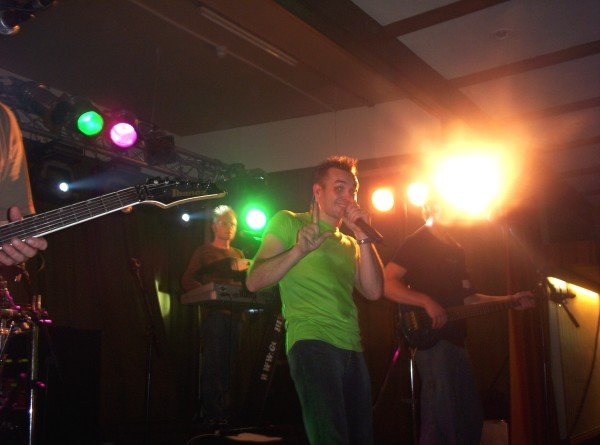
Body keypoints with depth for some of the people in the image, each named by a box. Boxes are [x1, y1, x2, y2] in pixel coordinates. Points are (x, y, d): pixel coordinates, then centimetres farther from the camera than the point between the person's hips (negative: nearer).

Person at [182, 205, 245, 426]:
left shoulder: (238, 255, 25)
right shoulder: (203, 252, 10)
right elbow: (187, 280, 1)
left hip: (235, 314, 5)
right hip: (214, 313, -5)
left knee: (230, 362, 3)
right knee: (213, 362, -9)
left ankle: (226, 409, 9)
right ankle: (211, 413, -6)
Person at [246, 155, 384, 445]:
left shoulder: (350, 244, 22)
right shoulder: (289, 223, 5)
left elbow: (373, 292, 7)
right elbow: (254, 282, -4)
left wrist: (363, 237, 1)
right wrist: (299, 250, -17)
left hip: (352, 348, 7)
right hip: (311, 342, -7)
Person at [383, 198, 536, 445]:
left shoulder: (455, 249, 21)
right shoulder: (415, 243, -5)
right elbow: (387, 283, -16)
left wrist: (511, 300, 20)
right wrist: (427, 302, -25)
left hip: (455, 340, 9)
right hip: (431, 339, -9)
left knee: (471, 417, 14)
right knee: (441, 421, -9)